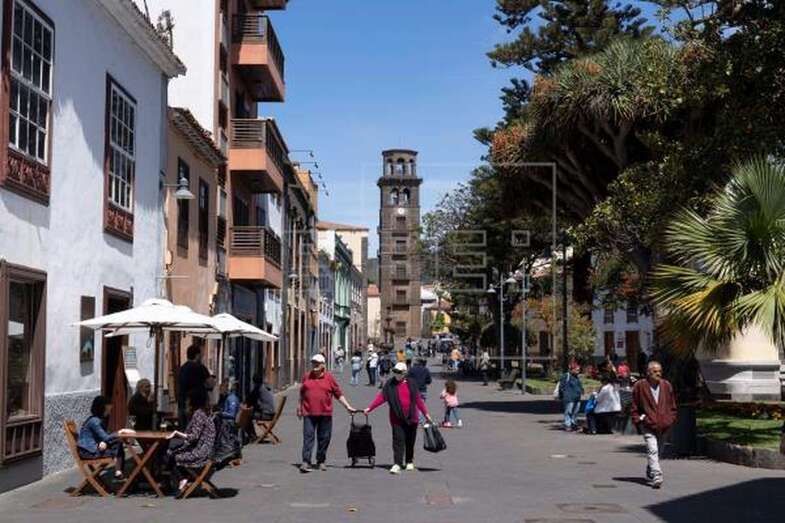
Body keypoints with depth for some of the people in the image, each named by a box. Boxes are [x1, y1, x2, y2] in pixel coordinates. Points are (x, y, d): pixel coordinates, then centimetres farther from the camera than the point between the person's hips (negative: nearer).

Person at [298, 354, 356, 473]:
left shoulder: (329, 378, 3)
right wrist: (300, 407, 21)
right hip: (309, 413, 0)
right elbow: (302, 394, 18)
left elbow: (339, 394, 6)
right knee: (308, 437, -7)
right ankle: (306, 462, -9)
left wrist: (347, 406, 3)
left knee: (324, 438, 7)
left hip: (325, 414, 0)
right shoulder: (307, 377, 8)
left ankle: (321, 461, 21)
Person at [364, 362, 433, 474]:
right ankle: (397, 464, -11)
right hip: (397, 418, -2)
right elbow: (381, 397, -4)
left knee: (410, 441, 11)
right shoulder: (389, 384, 0)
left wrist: (426, 414, 11)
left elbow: (418, 399, 10)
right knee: (398, 440, -9)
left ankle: (409, 462, 27)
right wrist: (369, 408, -12)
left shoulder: (411, 383, 5)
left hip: (411, 418, 2)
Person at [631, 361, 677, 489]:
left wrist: (670, 420, 6)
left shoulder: (666, 386, 6)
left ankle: (650, 474, 35)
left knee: (658, 452, 16)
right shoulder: (640, 386, -4)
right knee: (652, 451, -17)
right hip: (648, 426, -4)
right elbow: (634, 407, 4)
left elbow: (672, 406, 14)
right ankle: (657, 477, -23)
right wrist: (638, 420, -2)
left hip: (663, 426, 4)